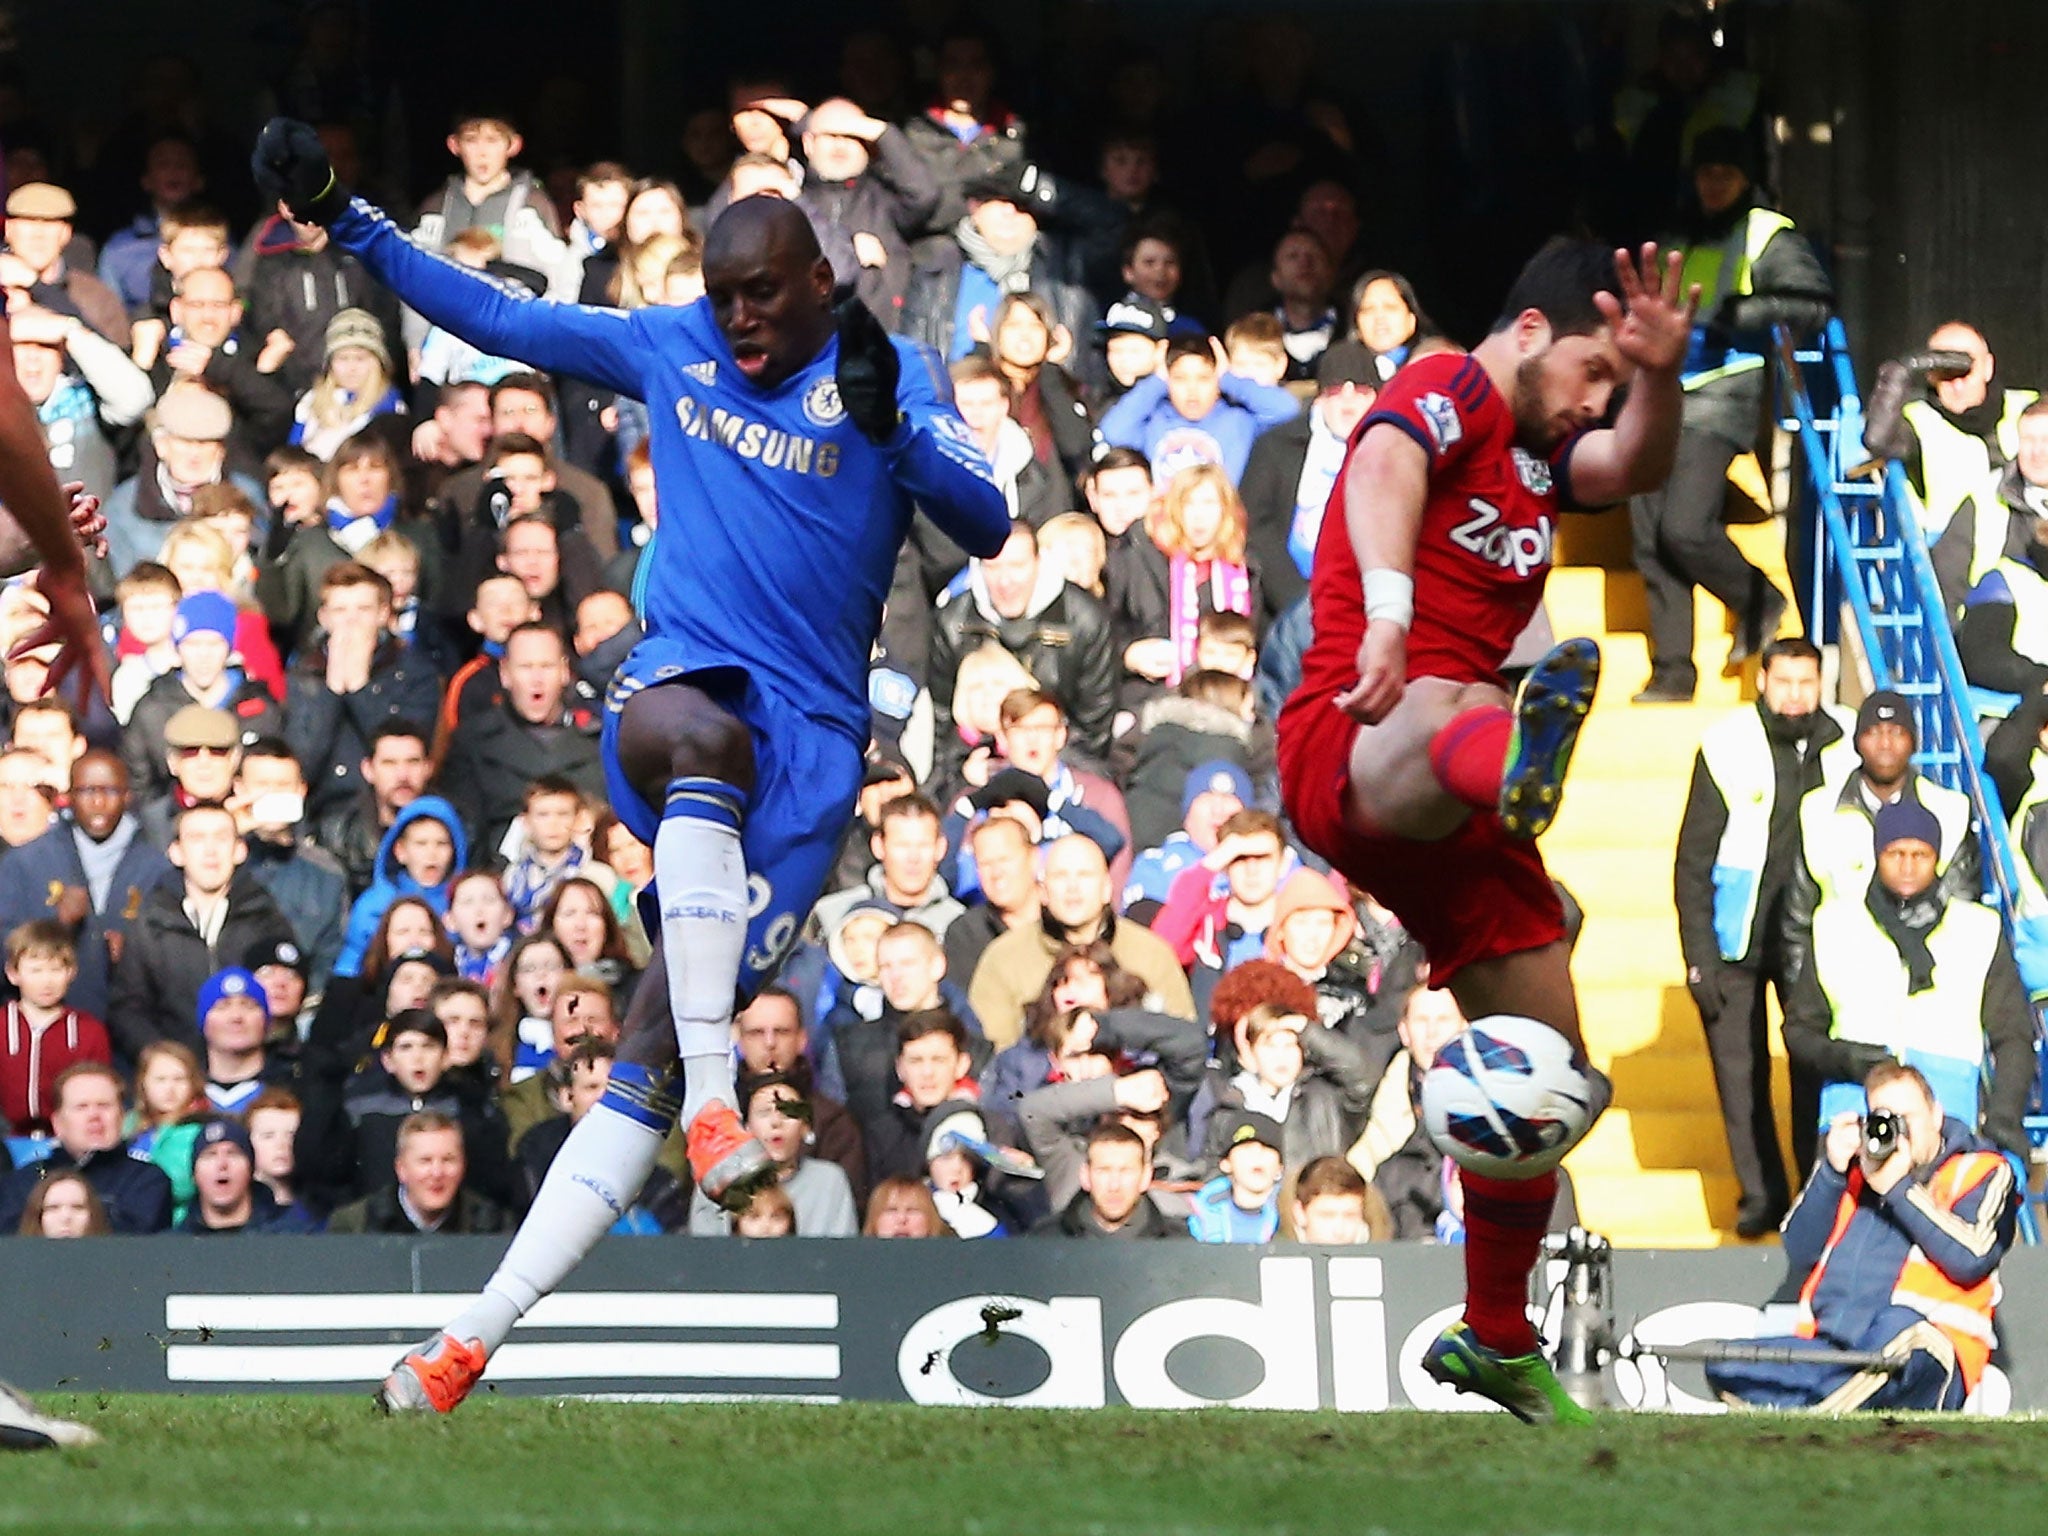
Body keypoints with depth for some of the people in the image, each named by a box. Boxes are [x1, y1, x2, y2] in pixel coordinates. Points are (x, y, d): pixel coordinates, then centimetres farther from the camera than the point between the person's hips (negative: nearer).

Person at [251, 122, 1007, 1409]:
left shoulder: (883, 375, 3)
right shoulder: (670, 347, 12)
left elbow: (986, 526, -8)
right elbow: (495, 318, 19)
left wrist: (890, 425, -24)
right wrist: (345, 221, 14)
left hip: (812, 736, -1)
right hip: (680, 682, 1)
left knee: (653, 1048, -12)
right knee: (699, 736, -40)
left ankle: (479, 1337, -14)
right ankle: (711, 1097, -44)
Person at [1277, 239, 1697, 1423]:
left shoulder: (1535, 458, 26)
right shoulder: (1450, 393, -1)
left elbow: (1636, 467, 8)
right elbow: (1384, 467, -23)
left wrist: (1661, 378, -15)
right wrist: (1387, 612, -44)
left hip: (1439, 827, 9)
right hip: (1350, 746, -9)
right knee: (1449, 719, -46)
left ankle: (1496, 1339, 28)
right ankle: (1515, 759, -85)